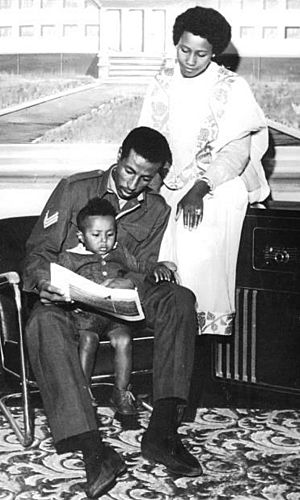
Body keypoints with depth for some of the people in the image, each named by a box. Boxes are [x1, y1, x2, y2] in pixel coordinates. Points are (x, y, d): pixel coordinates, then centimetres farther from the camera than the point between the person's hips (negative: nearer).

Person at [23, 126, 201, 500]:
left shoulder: (157, 211, 10)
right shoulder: (74, 189, 1)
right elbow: (39, 250, 1)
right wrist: (41, 282, -21)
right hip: (68, 297, -2)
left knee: (180, 301, -27)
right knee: (42, 325, -38)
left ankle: (162, 432, -33)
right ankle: (93, 451, -47)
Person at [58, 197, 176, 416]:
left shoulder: (119, 252, 23)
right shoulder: (69, 258, 10)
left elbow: (140, 266, 29)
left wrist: (156, 268, 7)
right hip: (85, 313, -2)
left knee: (123, 339, -26)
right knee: (87, 339, -31)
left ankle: (122, 393, -13)